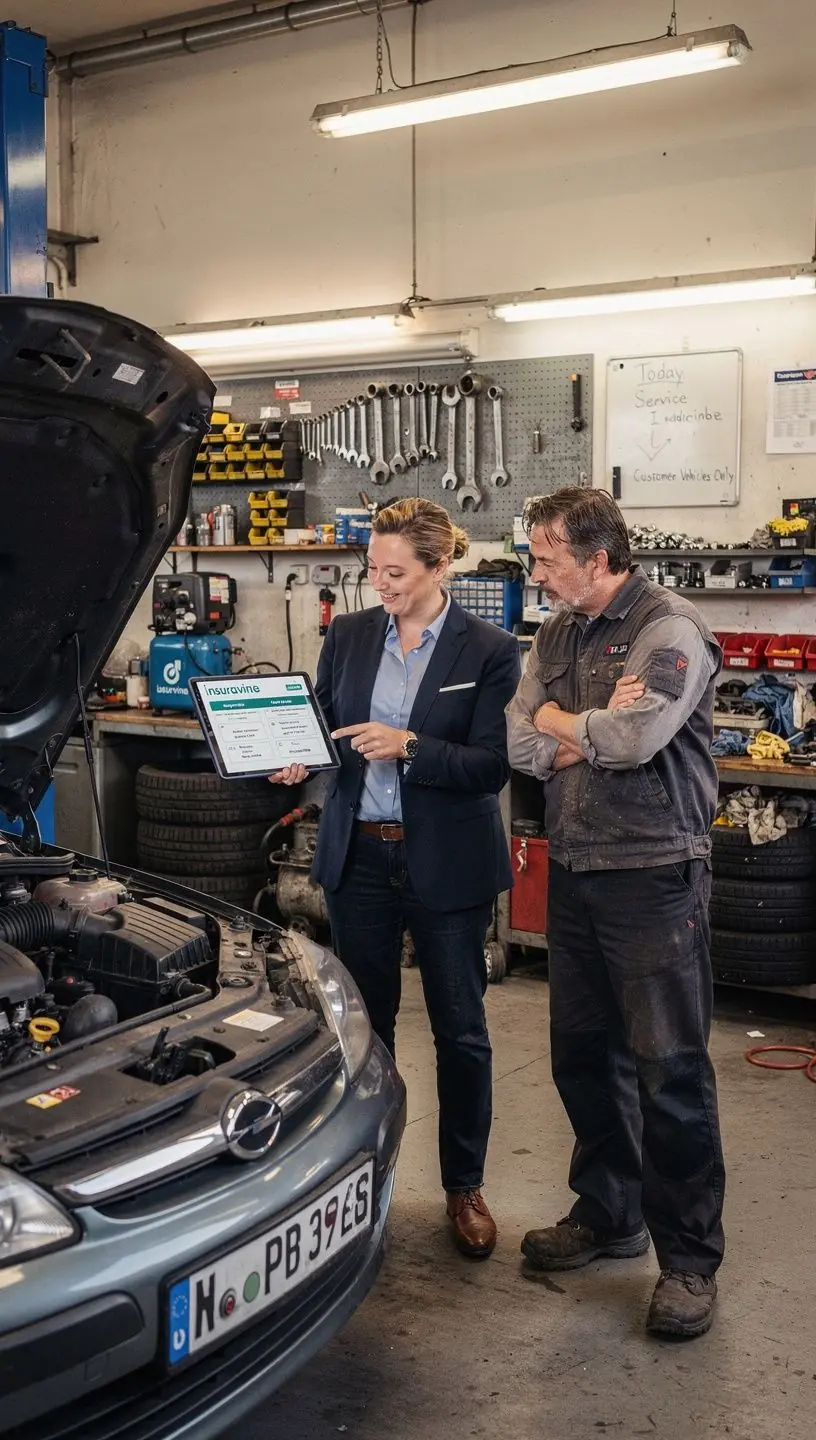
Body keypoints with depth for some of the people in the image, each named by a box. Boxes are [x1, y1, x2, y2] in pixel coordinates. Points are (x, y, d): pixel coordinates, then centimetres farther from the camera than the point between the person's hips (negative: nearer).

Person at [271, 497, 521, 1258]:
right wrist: (297, 757, -12)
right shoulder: (348, 636, 4)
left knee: (459, 1028, 9)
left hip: (447, 862, -3)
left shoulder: (489, 651, -7)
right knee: (365, 1021, 13)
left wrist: (407, 747, -24)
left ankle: (464, 1186, 27)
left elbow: (491, 768, -12)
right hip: (358, 854, 3)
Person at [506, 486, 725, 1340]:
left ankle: (690, 1259, 15)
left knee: (669, 1070, 0)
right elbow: (519, 746, 2)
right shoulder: (557, 635, 11)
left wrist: (558, 722, -7)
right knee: (583, 1054, 15)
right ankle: (610, 1214, 33)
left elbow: (634, 737, -26)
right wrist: (600, 728, -13)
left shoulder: (671, 632, -11)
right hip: (573, 875, 7)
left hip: (653, 877, -7)